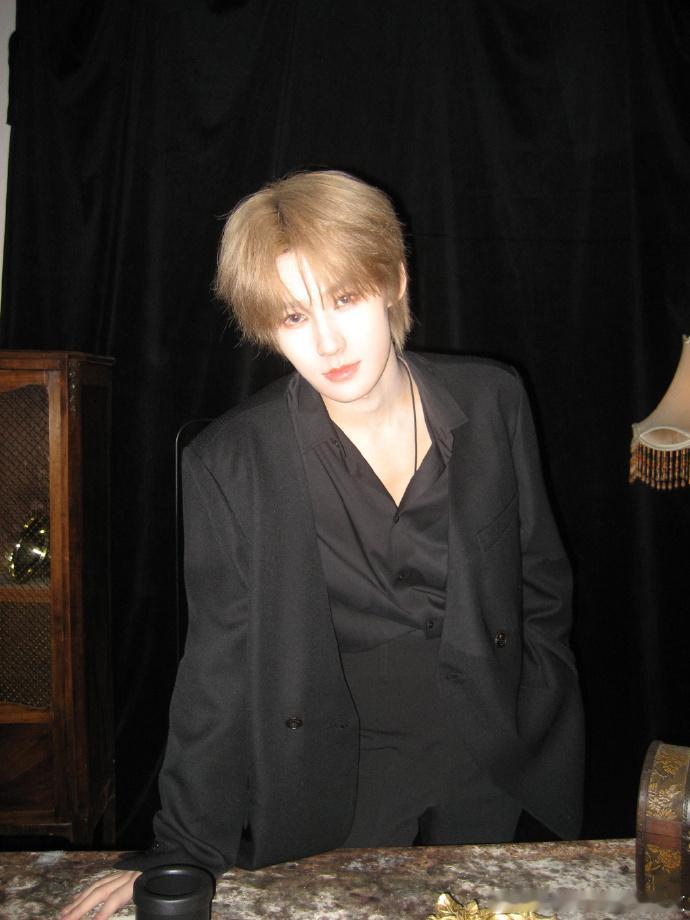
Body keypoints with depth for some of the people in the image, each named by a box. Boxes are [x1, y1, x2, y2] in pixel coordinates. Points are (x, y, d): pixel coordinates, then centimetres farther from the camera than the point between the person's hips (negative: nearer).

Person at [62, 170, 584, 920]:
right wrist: (182, 854, -8)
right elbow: (219, 673, -10)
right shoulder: (230, 464, -14)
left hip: (489, 774, 3)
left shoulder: (492, 402, -8)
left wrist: (540, 734, 3)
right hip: (333, 791, -2)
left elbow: (541, 580, 4)